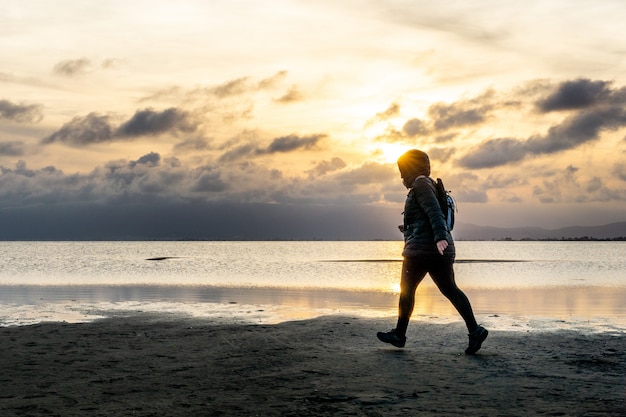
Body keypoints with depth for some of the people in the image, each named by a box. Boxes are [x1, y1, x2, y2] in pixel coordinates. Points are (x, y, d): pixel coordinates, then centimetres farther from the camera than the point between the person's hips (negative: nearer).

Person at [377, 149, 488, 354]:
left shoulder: (420, 183, -7)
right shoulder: (428, 185, 22)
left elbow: (434, 212, -20)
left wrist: (440, 237, -30)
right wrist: (409, 228, 35)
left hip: (422, 246, -9)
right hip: (441, 249, 9)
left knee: (406, 290, 4)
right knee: (450, 289, 1)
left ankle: (399, 334, 13)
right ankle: (475, 330, -10)